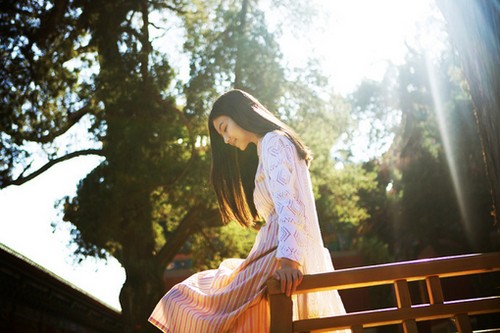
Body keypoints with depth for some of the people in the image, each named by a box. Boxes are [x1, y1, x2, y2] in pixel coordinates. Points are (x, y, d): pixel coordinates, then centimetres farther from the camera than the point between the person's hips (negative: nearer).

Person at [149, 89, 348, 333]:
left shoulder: (273, 142, -4)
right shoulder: (267, 149, 26)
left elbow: (287, 203, -19)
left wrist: (289, 259, -30)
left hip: (283, 258, -10)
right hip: (298, 264, 10)